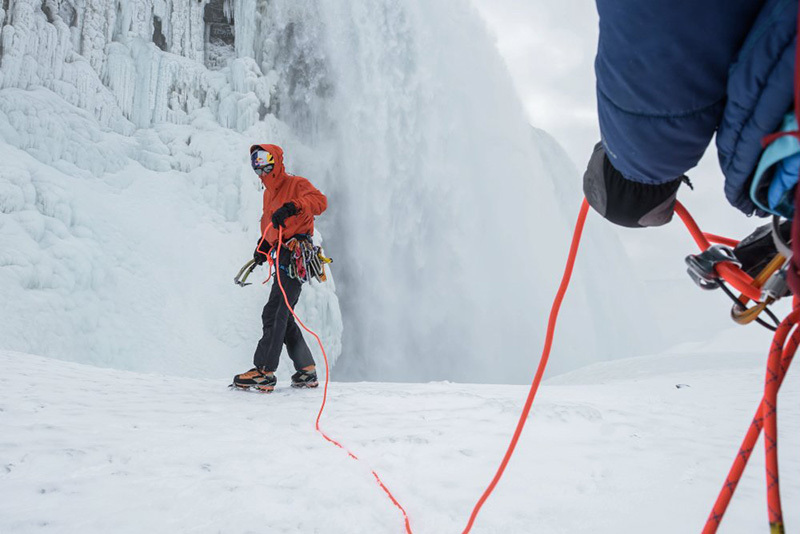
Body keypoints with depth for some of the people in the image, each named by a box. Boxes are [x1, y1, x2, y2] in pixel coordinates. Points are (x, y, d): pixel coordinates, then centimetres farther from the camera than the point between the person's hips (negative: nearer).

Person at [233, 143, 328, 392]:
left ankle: (264, 371, -11)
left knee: (274, 313, -14)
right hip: (283, 259, 9)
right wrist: (264, 244, 13)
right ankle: (307, 371, 16)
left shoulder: (296, 184, -3)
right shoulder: (268, 193, 23)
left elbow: (320, 201, -22)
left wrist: (292, 207, -36)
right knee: (283, 317, 10)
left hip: (297, 255, -9)